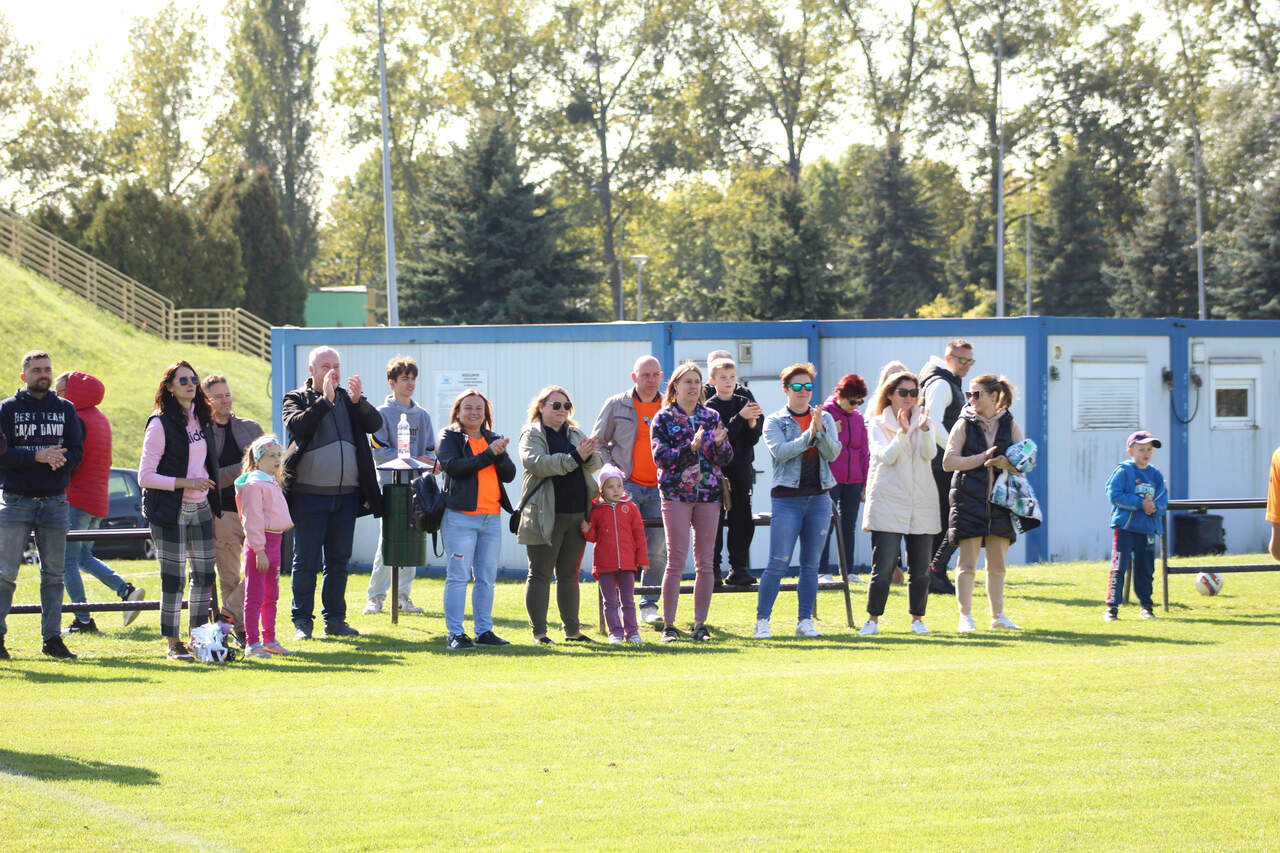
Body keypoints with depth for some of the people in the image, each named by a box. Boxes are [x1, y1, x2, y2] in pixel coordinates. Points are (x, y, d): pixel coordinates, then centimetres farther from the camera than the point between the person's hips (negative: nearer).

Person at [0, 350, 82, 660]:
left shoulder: (65, 409, 10)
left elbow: (77, 451, 4)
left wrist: (61, 459, -18)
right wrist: (37, 456, -20)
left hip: (54, 501, 3)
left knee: (54, 574, 6)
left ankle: (52, 637, 11)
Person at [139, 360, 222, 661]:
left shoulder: (202, 420, 10)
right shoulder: (160, 424, -11)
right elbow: (145, 476, -13)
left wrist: (209, 494, 15)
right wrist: (185, 483, -19)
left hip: (200, 509, 6)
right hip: (170, 511, -6)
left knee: (205, 576, 6)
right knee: (174, 578, -4)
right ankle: (173, 645, 3)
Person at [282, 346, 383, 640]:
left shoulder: (348, 399, 13)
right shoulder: (296, 399, 3)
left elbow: (375, 424, 0)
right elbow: (297, 426, -16)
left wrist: (358, 401, -16)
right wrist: (325, 400, -20)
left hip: (346, 494, 4)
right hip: (309, 493, -4)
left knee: (339, 560, 9)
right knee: (306, 561, -1)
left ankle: (334, 618, 17)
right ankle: (302, 621, 4)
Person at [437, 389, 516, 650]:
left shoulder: (493, 440, 18)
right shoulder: (449, 437, 3)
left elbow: (509, 474, 8)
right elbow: (455, 466, -15)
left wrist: (501, 454, -11)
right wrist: (489, 455, -14)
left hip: (492, 518, 6)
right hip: (460, 517, -6)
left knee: (487, 577, 8)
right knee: (458, 576, -7)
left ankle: (484, 630, 15)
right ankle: (455, 633, -5)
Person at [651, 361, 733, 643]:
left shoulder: (711, 417, 11)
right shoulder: (664, 418, 1)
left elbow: (726, 458, 9)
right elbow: (661, 457, -9)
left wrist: (719, 443, -13)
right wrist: (691, 448, -22)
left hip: (708, 493, 3)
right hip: (676, 494, -3)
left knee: (704, 562, 3)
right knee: (676, 560, -8)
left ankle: (700, 625, 8)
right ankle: (668, 625, -4)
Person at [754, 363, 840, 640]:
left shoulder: (825, 419, 11)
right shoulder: (775, 421, 3)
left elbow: (833, 453, -2)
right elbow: (780, 452, -14)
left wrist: (820, 431, -17)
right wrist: (808, 435, -19)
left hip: (819, 498, 3)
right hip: (787, 499, -3)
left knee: (811, 565, 6)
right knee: (779, 563, -9)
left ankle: (805, 621, 11)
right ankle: (762, 621, -5)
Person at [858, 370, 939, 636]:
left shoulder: (924, 422, 11)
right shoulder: (878, 424, 5)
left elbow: (929, 453, -6)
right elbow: (887, 456, -10)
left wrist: (924, 429, -23)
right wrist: (902, 433, -23)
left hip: (921, 504, 3)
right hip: (888, 504, -3)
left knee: (920, 569, 3)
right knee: (883, 567, -9)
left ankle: (917, 619, 16)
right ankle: (873, 619, 0)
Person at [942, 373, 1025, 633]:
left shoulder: (1010, 426, 8)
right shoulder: (964, 425, 3)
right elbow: (949, 462, -6)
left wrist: (1005, 463, -16)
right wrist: (982, 458, -13)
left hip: (1000, 501, 2)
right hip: (969, 500, -2)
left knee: (997, 563, 8)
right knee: (967, 562, -6)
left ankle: (998, 616, 16)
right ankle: (965, 617, -6)